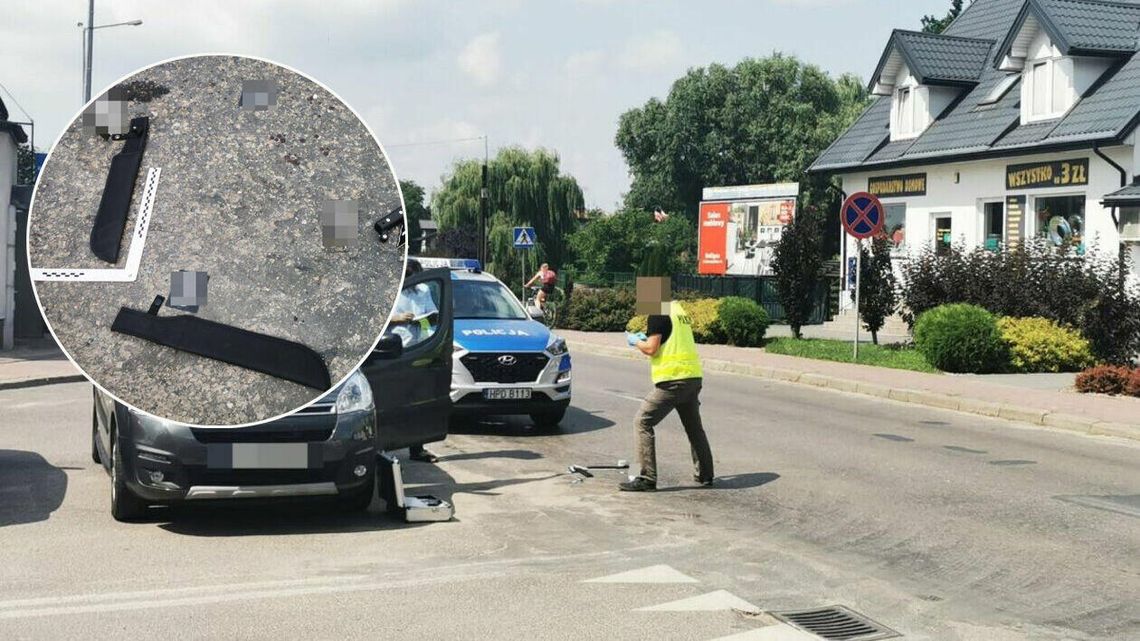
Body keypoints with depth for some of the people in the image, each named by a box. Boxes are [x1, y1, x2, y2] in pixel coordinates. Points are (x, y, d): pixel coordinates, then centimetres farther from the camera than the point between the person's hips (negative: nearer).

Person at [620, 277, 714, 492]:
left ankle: (647, 478, -9)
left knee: (644, 422, -4)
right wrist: (647, 338, 21)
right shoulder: (679, 309, 17)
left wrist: (635, 341, 5)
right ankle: (705, 474, 28)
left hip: (672, 379, -9)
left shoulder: (659, 313, -10)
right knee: (694, 427, 21)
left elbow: (651, 349, -14)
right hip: (694, 377, 9)